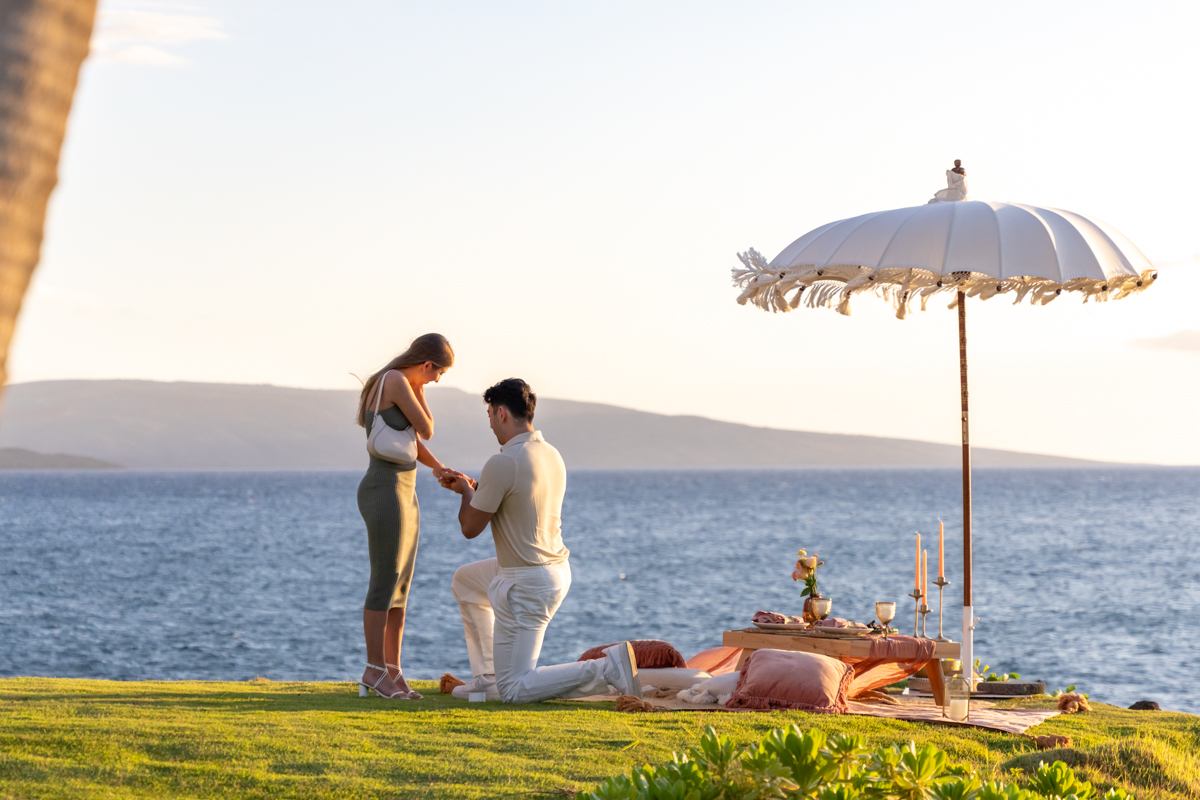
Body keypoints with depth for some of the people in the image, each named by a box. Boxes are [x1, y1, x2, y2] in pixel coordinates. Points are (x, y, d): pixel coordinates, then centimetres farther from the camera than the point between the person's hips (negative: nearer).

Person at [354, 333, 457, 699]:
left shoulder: (402, 384, 17)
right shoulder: (396, 382, -13)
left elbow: (414, 442, 17)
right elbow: (426, 430, -10)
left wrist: (438, 467, 2)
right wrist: (418, 388, 0)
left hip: (404, 494, 10)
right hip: (385, 492, -10)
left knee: (400, 586, 9)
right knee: (385, 583, -6)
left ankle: (393, 670, 13)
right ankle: (375, 670, 0)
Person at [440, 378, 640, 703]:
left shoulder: (502, 463, -23)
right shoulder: (551, 455, 4)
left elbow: (470, 528, -11)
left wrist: (466, 492, 8)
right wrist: (473, 488, 24)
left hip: (527, 585, -9)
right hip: (556, 567, 9)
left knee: (513, 690, -4)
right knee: (465, 580, 32)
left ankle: (608, 669, -15)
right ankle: (487, 676, 32)